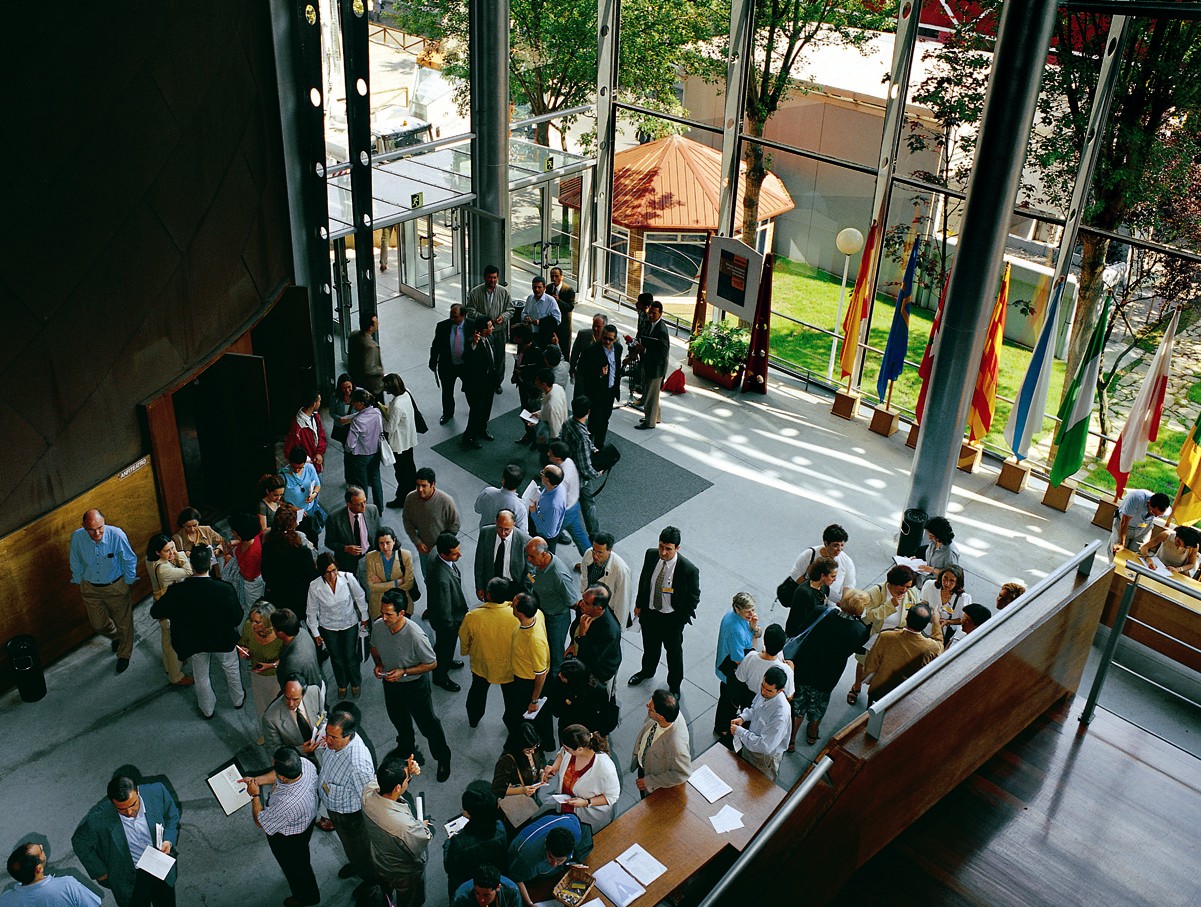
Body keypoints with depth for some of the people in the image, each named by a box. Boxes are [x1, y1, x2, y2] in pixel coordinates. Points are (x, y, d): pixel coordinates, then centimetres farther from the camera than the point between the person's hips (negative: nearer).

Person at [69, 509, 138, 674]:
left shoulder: (117, 535, -31)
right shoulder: (77, 537, -23)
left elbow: (129, 560, -12)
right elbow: (76, 563, -3)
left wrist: (129, 581, -1)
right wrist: (79, 583, 9)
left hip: (116, 587, -2)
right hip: (90, 588, 2)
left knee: (123, 622, 13)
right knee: (98, 624, 18)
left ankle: (124, 655, 39)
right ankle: (116, 637, 52)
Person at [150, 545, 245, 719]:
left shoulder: (177, 591, -28)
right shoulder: (225, 589, -32)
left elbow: (155, 612, -15)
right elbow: (237, 619, -23)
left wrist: (176, 613, 2)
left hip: (196, 642, 1)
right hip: (223, 639, -1)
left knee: (201, 677, 27)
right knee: (231, 669, 29)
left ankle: (207, 710, 48)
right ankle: (238, 699, 52)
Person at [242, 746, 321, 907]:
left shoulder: (287, 804, -49)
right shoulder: (305, 763, -31)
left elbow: (260, 821, -27)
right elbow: (278, 774, -5)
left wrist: (255, 796, -15)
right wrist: (256, 780, -7)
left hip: (287, 840, -7)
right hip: (306, 821, 7)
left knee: (294, 866, 26)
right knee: (302, 857, 35)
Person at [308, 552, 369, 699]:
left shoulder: (348, 578, -27)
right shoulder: (315, 586, -25)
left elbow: (360, 597, -8)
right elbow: (312, 611, -8)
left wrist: (364, 617, 5)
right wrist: (316, 633, 1)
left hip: (350, 623, -1)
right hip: (328, 627, 1)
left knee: (351, 656, 11)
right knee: (336, 658, 18)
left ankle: (356, 683, 40)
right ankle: (342, 684, 45)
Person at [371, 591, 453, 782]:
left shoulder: (415, 635, -36)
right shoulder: (378, 626, -20)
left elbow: (431, 664, -23)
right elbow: (375, 647, 4)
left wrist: (404, 672, -28)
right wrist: (378, 664, -15)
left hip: (415, 685, -5)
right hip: (390, 682, 5)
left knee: (427, 724, 12)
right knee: (399, 720, 29)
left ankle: (443, 759, 38)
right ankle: (407, 748, 58)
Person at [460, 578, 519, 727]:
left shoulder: (472, 617, -28)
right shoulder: (516, 615, -30)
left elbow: (464, 641, -10)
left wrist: (465, 652, 12)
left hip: (481, 665, 1)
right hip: (509, 667, -1)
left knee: (478, 691, 31)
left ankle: (474, 719, 53)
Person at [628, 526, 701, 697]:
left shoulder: (688, 569, -30)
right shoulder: (651, 555, -17)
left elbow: (693, 598, -15)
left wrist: (682, 620, -11)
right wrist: (639, 604, 8)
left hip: (672, 618, -4)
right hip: (649, 611, 4)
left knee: (674, 651, 20)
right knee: (650, 645, 29)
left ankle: (674, 685, 46)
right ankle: (647, 671, 59)